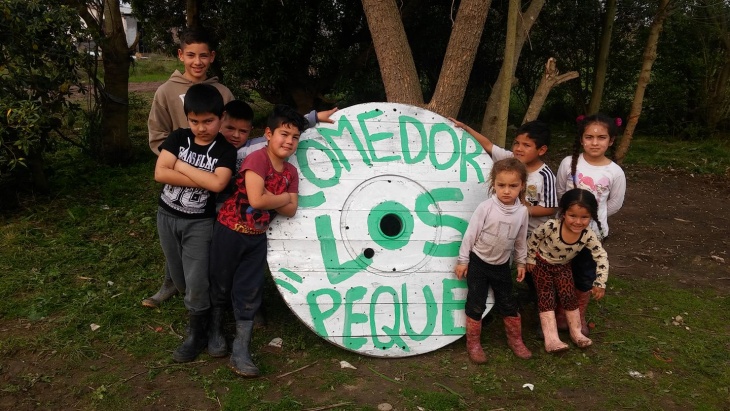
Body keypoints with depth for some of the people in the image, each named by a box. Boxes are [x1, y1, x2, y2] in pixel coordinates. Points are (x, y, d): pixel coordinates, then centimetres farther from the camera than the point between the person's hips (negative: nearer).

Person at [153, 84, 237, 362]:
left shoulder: (225, 150, -11)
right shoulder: (178, 138, -4)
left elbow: (217, 184, -28)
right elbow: (160, 173, -15)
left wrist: (182, 166, -19)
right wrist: (202, 180, -20)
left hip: (200, 223, -3)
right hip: (167, 216, 4)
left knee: (196, 282, -4)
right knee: (180, 281, 15)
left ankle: (197, 335, 16)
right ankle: (200, 306, 42)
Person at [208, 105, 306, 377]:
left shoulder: (291, 172, 2)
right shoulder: (257, 159, -20)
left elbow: (291, 211, -4)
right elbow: (257, 200, -30)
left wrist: (268, 198, -18)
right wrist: (284, 197, -14)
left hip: (258, 237, 6)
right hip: (230, 231, -6)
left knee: (249, 293, 7)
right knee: (220, 285, 12)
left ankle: (240, 352, 16)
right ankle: (214, 330, 38)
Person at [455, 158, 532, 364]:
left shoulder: (522, 211, -7)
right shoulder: (486, 208, -19)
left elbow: (521, 240, 7)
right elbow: (470, 234, -12)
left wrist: (521, 262, 13)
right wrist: (463, 260, -9)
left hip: (501, 265, 3)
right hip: (478, 262, -3)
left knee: (508, 304, 13)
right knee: (475, 305, 3)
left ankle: (515, 340, 33)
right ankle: (473, 344, 19)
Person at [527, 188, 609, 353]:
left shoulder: (589, 236, -27)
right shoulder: (551, 226, -35)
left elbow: (602, 258, -16)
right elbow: (533, 238, -17)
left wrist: (600, 283, -17)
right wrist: (530, 259, -7)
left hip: (563, 266, 2)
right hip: (542, 263, -2)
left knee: (569, 296, -2)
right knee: (546, 297, -8)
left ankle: (576, 332, 17)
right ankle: (551, 339, -13)